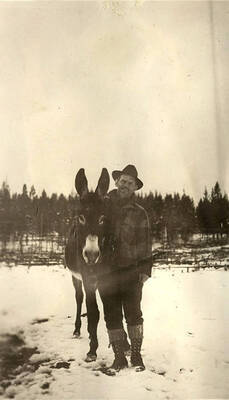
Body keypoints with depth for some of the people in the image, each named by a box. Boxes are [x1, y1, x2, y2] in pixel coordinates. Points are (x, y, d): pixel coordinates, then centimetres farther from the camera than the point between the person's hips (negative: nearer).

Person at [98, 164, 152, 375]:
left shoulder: (140, 213, 3)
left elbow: (146, 245, 5)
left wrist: (145, 270, -3)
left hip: (131, 271, -1)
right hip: (106, 271, 1)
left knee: (133, 314, 4)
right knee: (112, 316, 8)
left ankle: (136, 355, 21)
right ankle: (119, 357, 21)